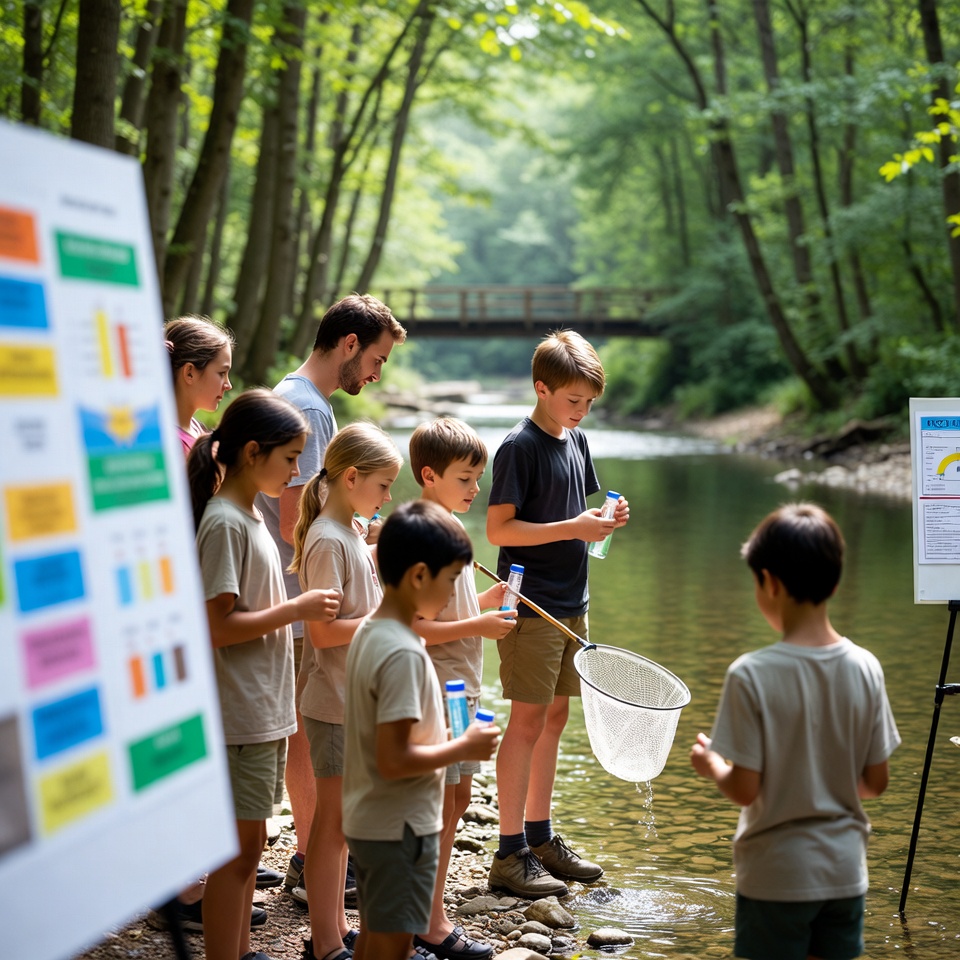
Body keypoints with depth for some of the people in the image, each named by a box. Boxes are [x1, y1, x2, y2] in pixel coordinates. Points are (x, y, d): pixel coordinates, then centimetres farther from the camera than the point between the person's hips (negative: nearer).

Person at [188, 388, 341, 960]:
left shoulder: (249, 516, 12)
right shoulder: (224, 523, -17)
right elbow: (219, 627, -21)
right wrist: (298, 609, -17)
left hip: (265, 709, 9)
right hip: (241, 714, -9)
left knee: (251, 842, 16)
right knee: (239, 846, -3)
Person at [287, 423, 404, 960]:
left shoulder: (352, 533, 10)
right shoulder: (328, 541, -18)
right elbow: (323, 632, -22)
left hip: (358, 698, 9)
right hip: (334, 701, -9)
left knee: (343, 819, 16)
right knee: (332, 822, -1)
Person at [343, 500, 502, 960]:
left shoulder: (369, 633, 5)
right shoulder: (403, 653, -24)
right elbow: (393, 759, -26)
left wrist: (442, 732, 10)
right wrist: (464, 747, -16)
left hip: (366, 818, 9)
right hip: (400, 827, -9)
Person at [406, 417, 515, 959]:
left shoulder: (451, 529, 11)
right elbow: (408, 627, -22)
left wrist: (486, 603, 4)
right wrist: (478, 625, -21)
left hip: (461, 687, 9)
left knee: (457, 800, 14)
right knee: (439, 807, -2)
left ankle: (423, 911, 24)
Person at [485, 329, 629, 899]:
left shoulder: (577, 441, 12)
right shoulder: (520, 447, -13)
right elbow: (500, 529, -17)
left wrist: (605, 520, 0)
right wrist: (573, 527, -22)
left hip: (571, 605, 8)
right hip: (531, 607, -8)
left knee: (555, 716, 12)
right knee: (528, 720, -6)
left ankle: (541, 837, 22)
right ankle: (511, 854, -1)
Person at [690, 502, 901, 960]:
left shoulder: (751, 674, -18)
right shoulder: (865, 668, -5)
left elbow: (745, 789, -15)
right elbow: (875, 782, 1)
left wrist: (711, 764, 5)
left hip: (776, 875, -4)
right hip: (845, 871, 4)